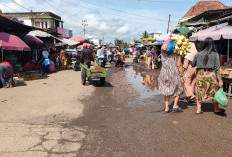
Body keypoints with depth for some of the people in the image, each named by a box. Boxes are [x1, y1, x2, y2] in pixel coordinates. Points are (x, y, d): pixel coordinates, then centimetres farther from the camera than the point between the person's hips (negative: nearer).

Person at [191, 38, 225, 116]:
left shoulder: (198, 54, 0)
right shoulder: (215, 54, -6)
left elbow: (192, 64, 13)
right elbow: (217, 68, -8)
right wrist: (220, 80, -5)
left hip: (200, 74, 1)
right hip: (211, 74, -1)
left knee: (200, 92, 14)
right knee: (214, 92, 14)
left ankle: (198, 109, 16)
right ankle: (216, 109, 30)